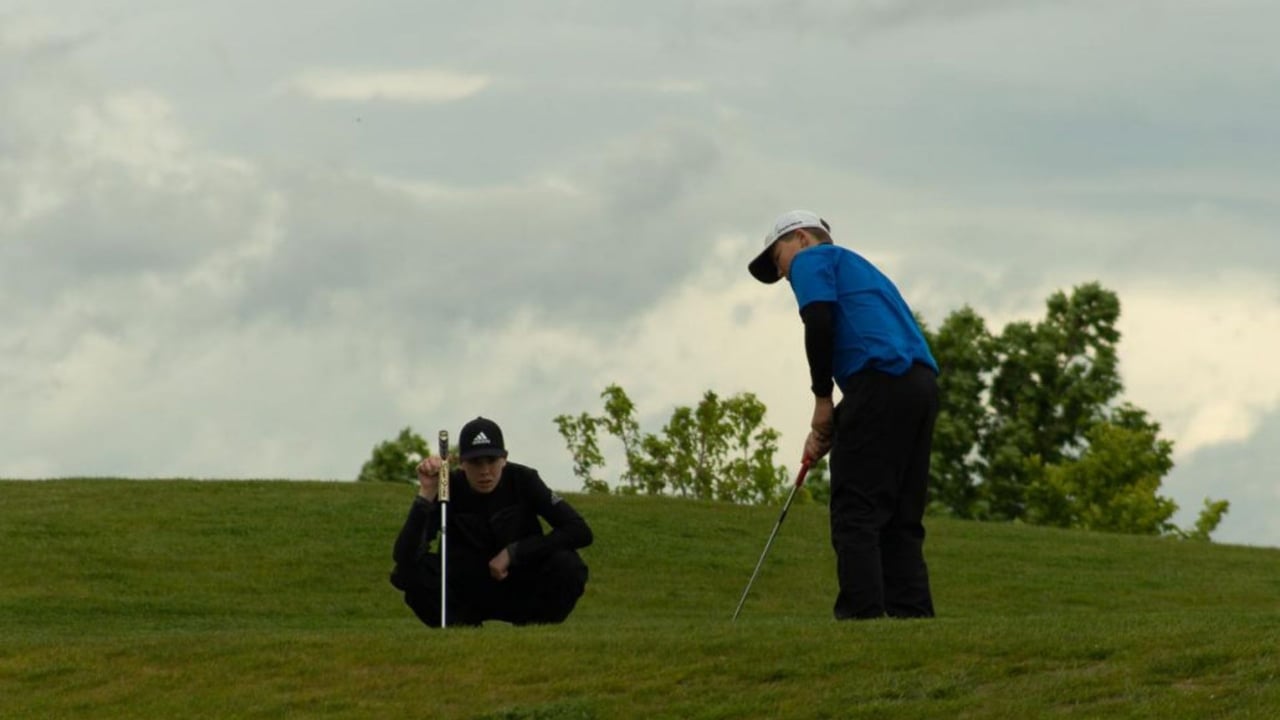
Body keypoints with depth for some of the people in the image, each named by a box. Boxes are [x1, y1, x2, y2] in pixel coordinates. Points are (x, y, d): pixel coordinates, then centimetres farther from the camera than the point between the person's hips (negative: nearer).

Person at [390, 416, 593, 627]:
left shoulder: (522, 481, -13)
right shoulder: (449, 488, -15)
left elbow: (580, 531, -20)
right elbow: (404, 556, -26)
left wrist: (513, 552, -23)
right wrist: (426, 494, -35)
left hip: (520, 593, 0)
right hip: (466, 596, 0)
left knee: (568, 565, -30)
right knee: (408, 570, -28)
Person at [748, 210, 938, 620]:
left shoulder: (811, 260, 9)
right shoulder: (856, 268, 35)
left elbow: (819, 322, -11)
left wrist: (822, 398, -2)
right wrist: (828, 429, 22)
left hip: (881, 382, -8)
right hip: (922, 382, 8)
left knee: (855, 514, -6)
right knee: (901, 521, 9)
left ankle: (862, 619, -13)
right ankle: (913, 617, 2)